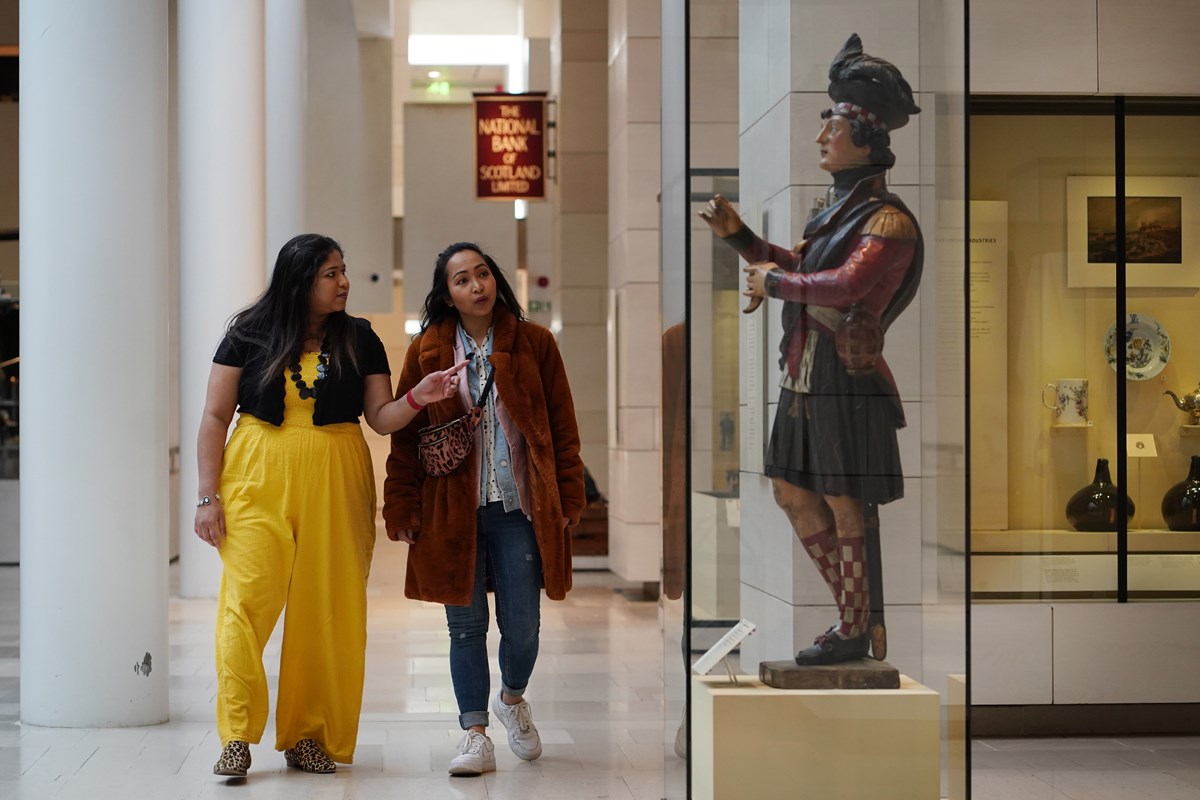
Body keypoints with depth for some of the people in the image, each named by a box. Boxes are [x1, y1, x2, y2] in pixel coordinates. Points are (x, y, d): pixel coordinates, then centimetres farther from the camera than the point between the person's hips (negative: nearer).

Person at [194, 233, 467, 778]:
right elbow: (215, 417, 4)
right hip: (258, 484, -2)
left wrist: (417, 398, -14)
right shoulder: (249, 335, 3)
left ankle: (308, 736, 12)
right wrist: (208, 495, -2)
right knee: (247, 601, -11)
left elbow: (380, 417, 6)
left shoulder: (359, 339, 8)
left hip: (335, 487, 2)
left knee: (325, 612, 1)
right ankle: (237, 737, -3)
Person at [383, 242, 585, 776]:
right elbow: (406, 437, 6)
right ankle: (475, 736, 13)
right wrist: (402, 511, 0)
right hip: (452, 512, 0)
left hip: (520, 510, 0)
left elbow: (563, 427, 6)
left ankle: (512, 697, 33)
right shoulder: (427, 352, 4)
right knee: (466, 626, 3)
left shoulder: (534, 343, 4)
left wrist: (568, 498, 0)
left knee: (522, 627, 2)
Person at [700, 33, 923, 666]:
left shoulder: (888, 221, -16)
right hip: (805, 376, 10)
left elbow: (846, 286, -31)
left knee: (846, 504, 1)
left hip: (846, 378, -9)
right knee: (792, 491, 15)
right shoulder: (838, 207, 12)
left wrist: (774, 283, -16)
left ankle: (858, 631, 16)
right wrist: (737, 234, 12)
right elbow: (797, 264, 25)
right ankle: (857, 608, 27)